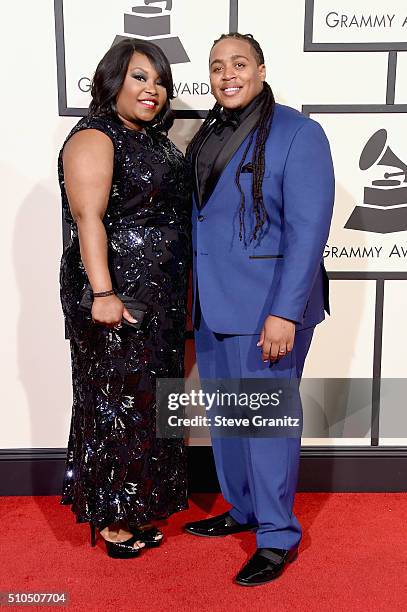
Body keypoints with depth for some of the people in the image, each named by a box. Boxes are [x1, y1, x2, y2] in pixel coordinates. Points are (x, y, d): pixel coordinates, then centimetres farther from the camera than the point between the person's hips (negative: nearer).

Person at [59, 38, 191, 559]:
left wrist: (176, 295, 19)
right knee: (116, 402, 1)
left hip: (158, 298, 9)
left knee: (143, 399, 15)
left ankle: (136, 506, 31)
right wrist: (103, 293, -29)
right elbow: (88, 218, -20)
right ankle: (109, 518, 17)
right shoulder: (95, 138, -10)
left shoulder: (152, 140, 16)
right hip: (119, 298, -9)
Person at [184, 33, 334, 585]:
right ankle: (242, 509, 35)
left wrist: (285, 312, -21)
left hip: (267, 305, -7)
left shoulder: (297, 132, -7)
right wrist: (193, 299, 10)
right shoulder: (205, 137, 13)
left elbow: (308, 228, -14)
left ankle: (278, 538, 19)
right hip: (212, 305, 7)